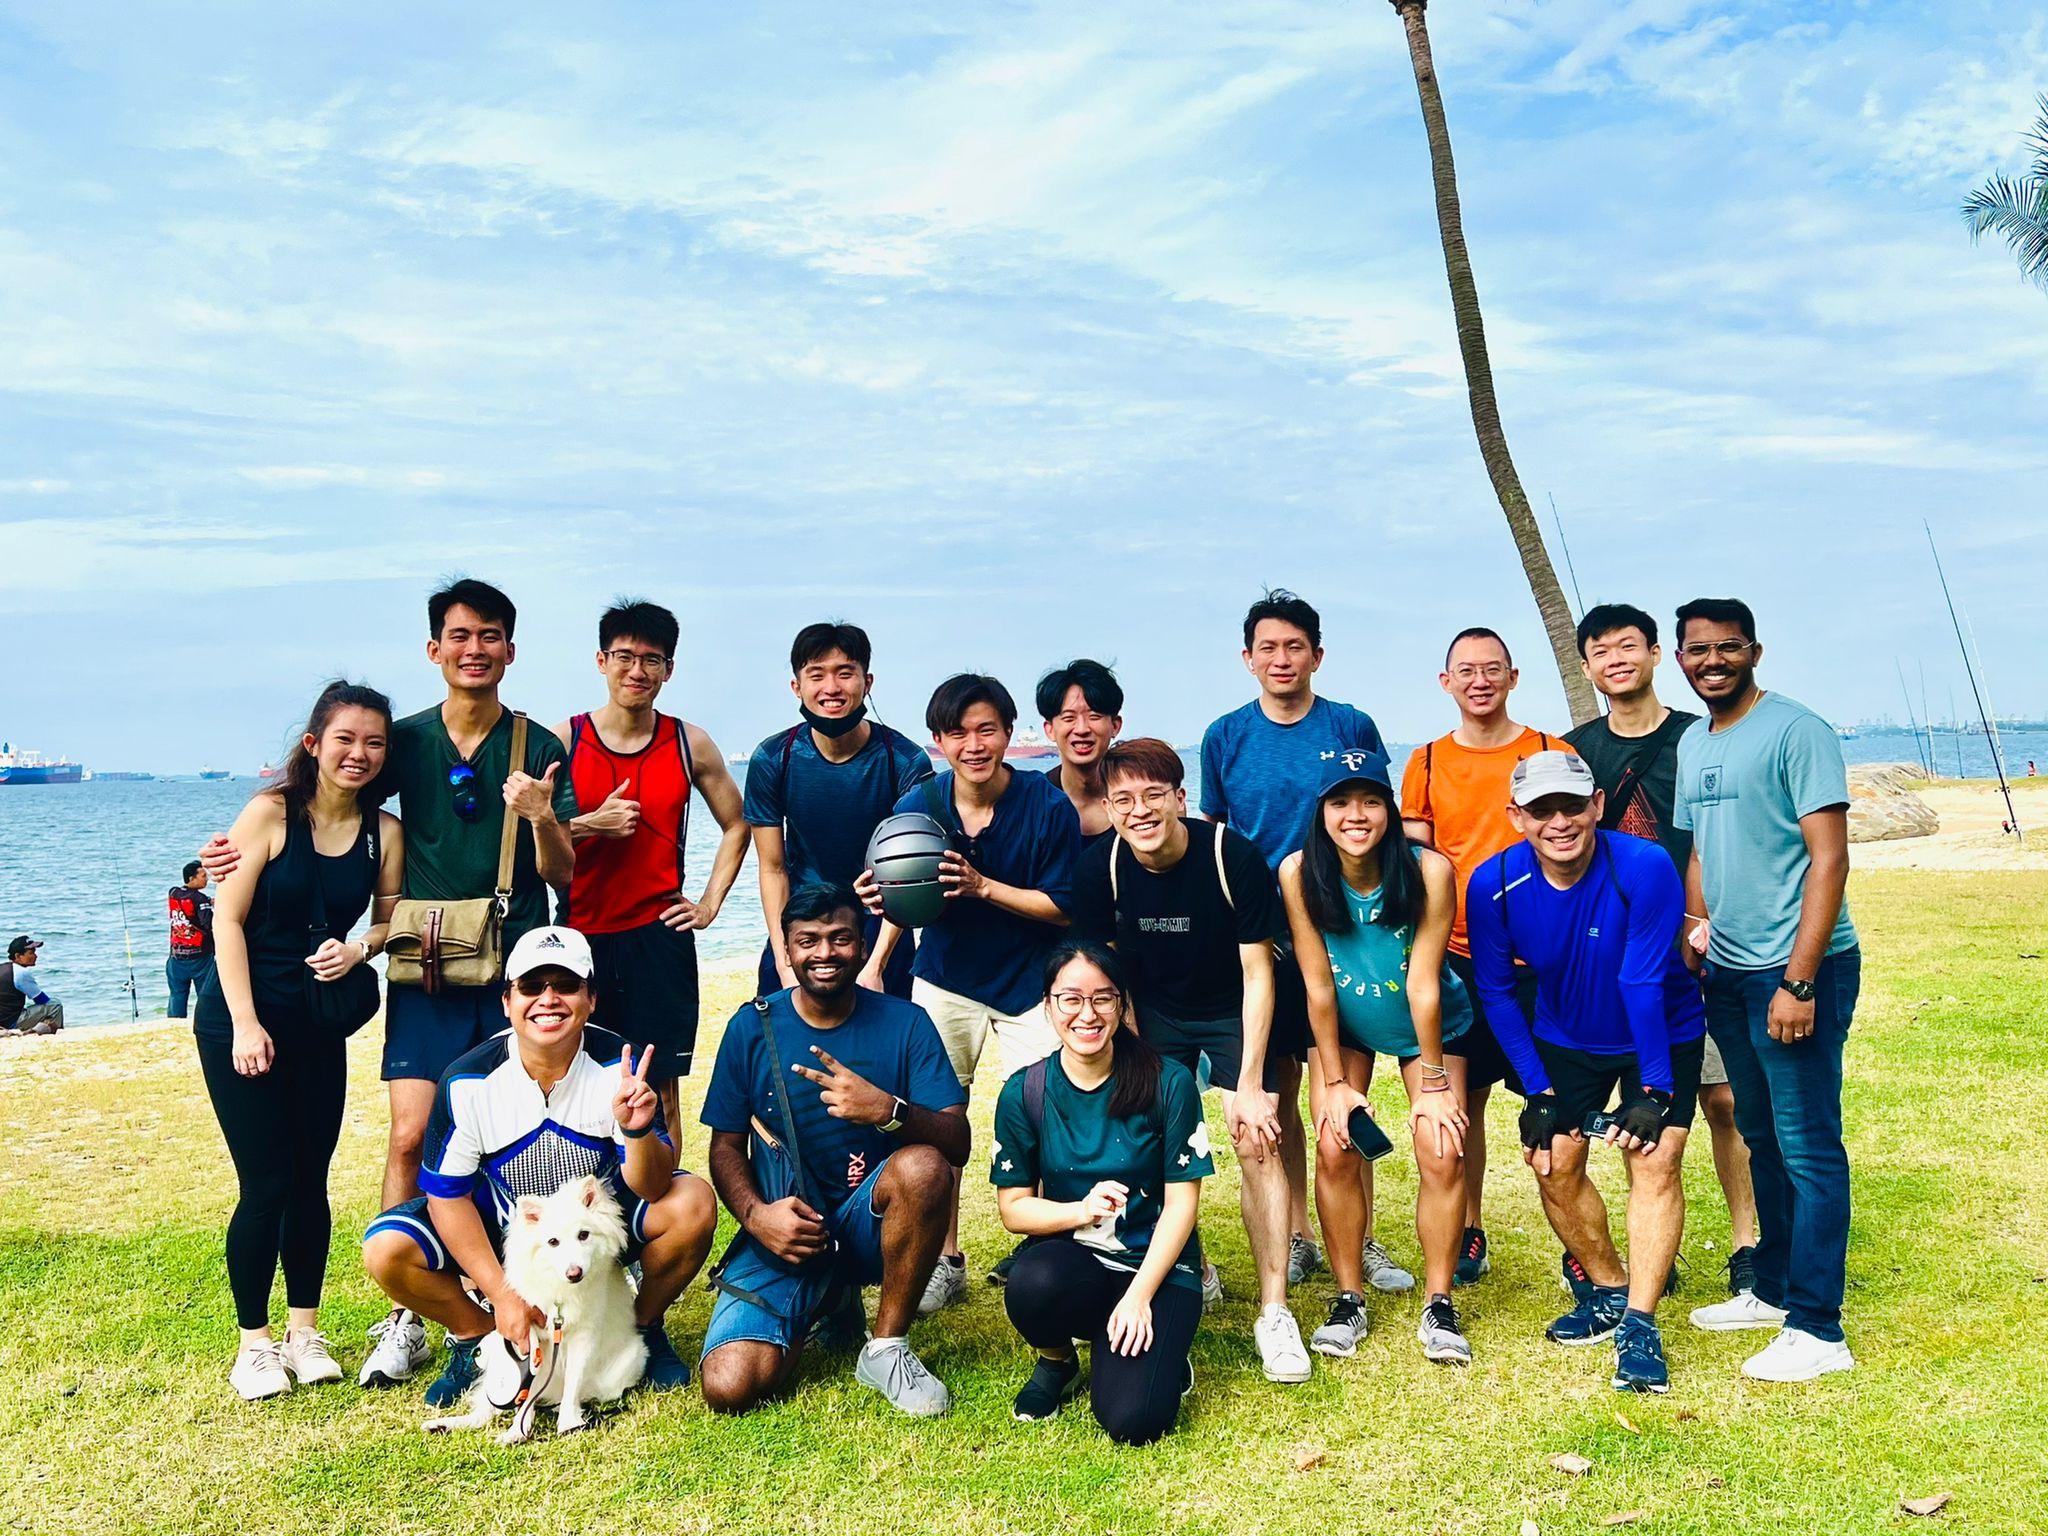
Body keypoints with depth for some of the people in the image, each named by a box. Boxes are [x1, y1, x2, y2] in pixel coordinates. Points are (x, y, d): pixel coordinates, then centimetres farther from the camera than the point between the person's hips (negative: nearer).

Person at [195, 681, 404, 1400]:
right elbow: (228, 918, -11)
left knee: (310, 1179, 7)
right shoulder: (271, 812, -11)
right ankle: (254, 1342, 11)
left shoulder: (385, 830, -1)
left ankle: (304, 1331, 21)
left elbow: (390, 920, 8)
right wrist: (245, 1023, -15)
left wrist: (358, 948, -14)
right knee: (266, 1184, -4)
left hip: (321, 1021, 4)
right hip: (240, 1016, -3)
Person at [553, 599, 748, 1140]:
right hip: (579, 935, 0)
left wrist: (710, 904, 7)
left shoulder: (690, 745, 4)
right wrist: (590, 825, -13)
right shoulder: (563, 741, 1)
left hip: (659, 937, 0)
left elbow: (736, 826, 15)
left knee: (660, 1090, 3)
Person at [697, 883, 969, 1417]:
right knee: (729, 1387, -20)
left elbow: (957, 1144, -12)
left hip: (868, 1224, -1)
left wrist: (888, 1110, -32)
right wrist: (755, 1213, -16)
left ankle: (887, 1349, -12)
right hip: (782, 1229, 1)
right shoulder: (753, 1027, -1)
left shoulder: (905, 1023, -5)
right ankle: (821, 1303, 15)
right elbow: (726, 1145, 4)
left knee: (923, 1166, -35)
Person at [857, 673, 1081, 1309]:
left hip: (1030, 982, -2)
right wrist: (876, 963, -12)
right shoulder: (918, 806, -9)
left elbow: (1063, 906, -14)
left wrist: (982, 886, -25)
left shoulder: (1048, 806, -16)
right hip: (945, 980, 3)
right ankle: (944, 1262, 20)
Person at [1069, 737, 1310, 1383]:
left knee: (1257, 1142, -14)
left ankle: (1274, 1311, -6)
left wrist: (1249, 1084, -20)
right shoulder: (1100, 869, -19)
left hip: (1235, 1011, -2)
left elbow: (1257, 975, -19)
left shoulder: (1234, 856, -27)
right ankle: (1191, 1273, 21)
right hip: (1156, 1011, 3)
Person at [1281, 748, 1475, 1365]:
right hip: (1343, 1026, 1)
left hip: (1428, 1027, -1)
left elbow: (1423, 984, -23)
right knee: (1335, 1147, -11)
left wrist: (1434, 1081, -15)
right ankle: (1349, 1299, 6)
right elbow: (1317, 986, -18)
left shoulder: (1429, 871, -28)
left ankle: (1439, 1303, 6)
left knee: (1442, 1151, -11)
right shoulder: (1299, 873, -24)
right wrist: (1336, 1082, -12)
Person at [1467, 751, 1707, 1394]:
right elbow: (1496, 991, -10)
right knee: (1553, 1163, 2)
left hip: (1663, 1035, -3)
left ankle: (1639, 1326, -10)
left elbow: (1643, 984, -28)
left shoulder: (1645, 869, -30)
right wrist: (1538, 1092, -9)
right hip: (1566, 1040, 3)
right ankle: (1610, 1290, 24)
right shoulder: (1494, 885, -21)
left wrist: (1653, 1090, -24)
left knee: (1655, 1161, -15)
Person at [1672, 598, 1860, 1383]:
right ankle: (1774, 1292, 31)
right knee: (1763, 1139, 18)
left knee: (1808, 1148, -2)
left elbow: (1829, 858, -16)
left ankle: (1816, 1330, 5)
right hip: (1728, 973, 8)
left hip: (1798, 971, -8)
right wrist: (1699, 930, 5)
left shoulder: (1795, 731, -11)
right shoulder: (1692, 743, 11)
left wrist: (1799, 981, -20)